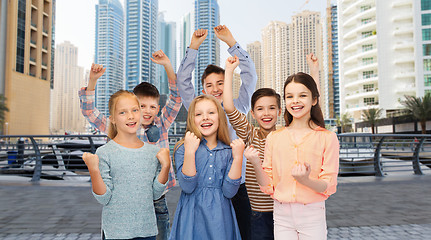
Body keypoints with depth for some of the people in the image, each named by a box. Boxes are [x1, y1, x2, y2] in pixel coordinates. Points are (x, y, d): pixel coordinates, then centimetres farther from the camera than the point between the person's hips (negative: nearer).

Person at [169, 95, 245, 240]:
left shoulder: (228, 151, 0)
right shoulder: (183, 148, -4)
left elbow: (229, 192, -8)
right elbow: (187, 187, -15)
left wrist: (238, 158, -15)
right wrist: (190, 151, -23)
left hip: (220, 217, 2)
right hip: (192, 217, -1)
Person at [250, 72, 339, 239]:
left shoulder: (327, 137, -5)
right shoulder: (273, 137, 2)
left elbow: (329, 187, -7)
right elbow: (268, 186, 3)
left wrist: (305, 180, -26)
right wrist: (256, 164, -15)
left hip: (313, 215, -1)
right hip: (282, 215, 2)